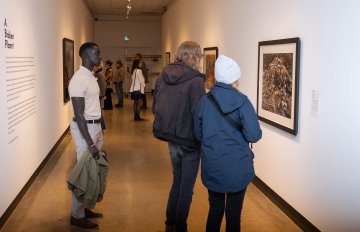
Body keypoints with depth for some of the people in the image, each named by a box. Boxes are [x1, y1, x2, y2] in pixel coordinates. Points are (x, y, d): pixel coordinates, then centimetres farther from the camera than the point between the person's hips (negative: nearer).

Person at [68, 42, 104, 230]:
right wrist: (90, 143, -23)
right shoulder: (79, 79, -19)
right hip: (85, 128, -9)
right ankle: (77, 216, 11)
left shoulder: (90, 76, 11)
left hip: (95, 126, 10)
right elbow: (79, 115, -22)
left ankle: (85, 208, 29)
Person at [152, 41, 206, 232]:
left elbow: (155, 107, 8)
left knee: (177, 181, 24)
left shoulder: (163, 76, 0)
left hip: (171, 138, 6)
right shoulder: (195, 80, -19)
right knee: (186, 188, 10)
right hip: (189, 141, -6)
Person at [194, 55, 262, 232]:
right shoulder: (242, 102, -13)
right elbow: (254, 136, -15)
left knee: (214, 210, 16)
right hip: (237, 168, -3)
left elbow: (198, 134, 6)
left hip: (211, 167, 3)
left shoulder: (204, 101, -2)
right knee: (233, 212, 11)